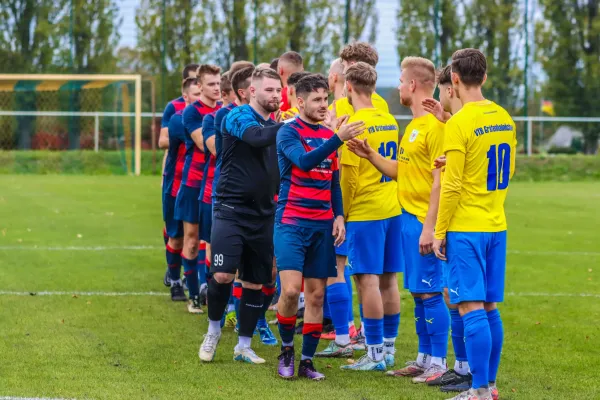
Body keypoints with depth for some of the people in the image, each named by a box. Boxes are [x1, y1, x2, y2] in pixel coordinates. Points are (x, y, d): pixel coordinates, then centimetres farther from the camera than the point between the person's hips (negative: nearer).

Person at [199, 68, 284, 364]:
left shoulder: (276, 126, 12)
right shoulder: (238, 117, -8)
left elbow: (281, 171, 19)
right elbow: (256, 138, -30)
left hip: (262, 215, 6)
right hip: (231, 209, -6)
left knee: (255, 283, 7)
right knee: (223, 275, -15)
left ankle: (243, 346, 19)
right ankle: (213, 331, 11)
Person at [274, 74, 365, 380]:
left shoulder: (329, 135, 13)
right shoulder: (288, 132, -6)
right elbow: (305, 161, -24)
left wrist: (338, 216, 8)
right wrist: (338, 139, -31)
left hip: (322, 225, 6)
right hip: (291, 222, -6)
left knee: (316, 295, 5)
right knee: (291, 289, -17)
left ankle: (307, 361, 13)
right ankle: (286, 349, 6)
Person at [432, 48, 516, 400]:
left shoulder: (460, 123, -14)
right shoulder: (504, 118, 8)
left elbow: (452, 185, -15)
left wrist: (440, 232, -8)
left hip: (466, 228, -7)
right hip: (496, 226, 7)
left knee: (472, 308, -6)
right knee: (489, 308, 12)